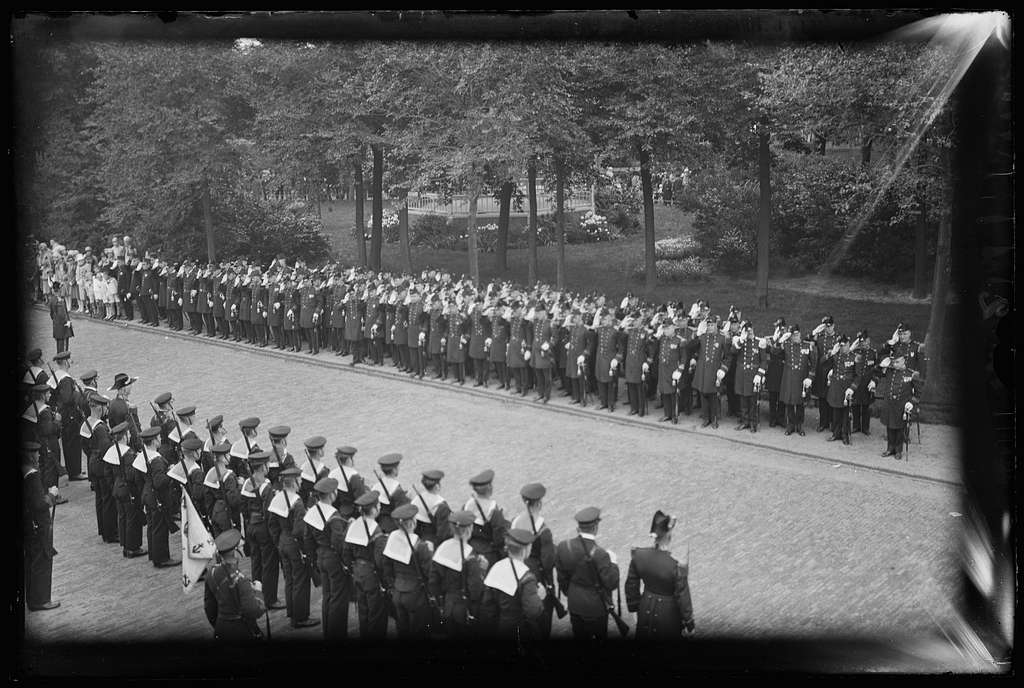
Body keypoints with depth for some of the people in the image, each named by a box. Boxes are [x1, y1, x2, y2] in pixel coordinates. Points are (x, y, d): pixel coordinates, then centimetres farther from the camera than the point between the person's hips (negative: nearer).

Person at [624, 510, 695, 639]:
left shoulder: (639, 555, -16)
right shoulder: (677, 565, -30)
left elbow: (631, 586, -2)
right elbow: (682, 596, -19)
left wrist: (635, 608, 14)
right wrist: (689, 622, -5)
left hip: (646, 610, 4)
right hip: (668, 614, -4)